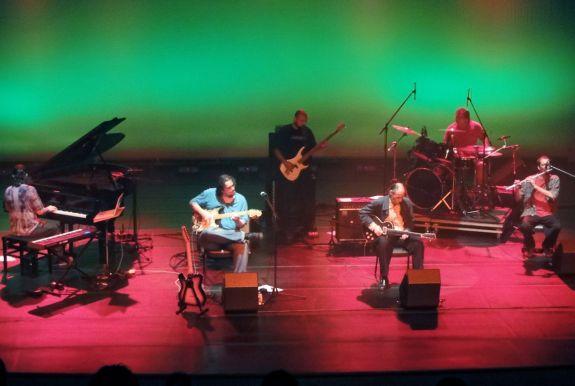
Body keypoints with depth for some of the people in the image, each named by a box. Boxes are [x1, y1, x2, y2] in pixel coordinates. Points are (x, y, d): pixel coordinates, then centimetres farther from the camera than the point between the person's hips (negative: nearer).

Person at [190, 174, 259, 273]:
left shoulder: (241, 200, 7)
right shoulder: (210, 194, 3)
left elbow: (243, 223, 8)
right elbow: (193, 202, 14)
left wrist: (238, 222, -17)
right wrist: (203, 212, -5)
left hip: (232, 236, 1)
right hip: (211, 239, -1)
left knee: (242, 246, -33)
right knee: (207, 233, -39)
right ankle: (243, 235, -26)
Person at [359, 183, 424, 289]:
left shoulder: (407, 203, 5)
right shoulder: (379, 202, -6)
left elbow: (410, 222, 13)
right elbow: (362, 213, -3)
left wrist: (406, 231, -8)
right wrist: (373, 226, -15)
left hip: (402, 236, 3)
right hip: (384, 235, -3)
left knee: (418, 244, -23)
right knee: (383, 243, -38)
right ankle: (384, 278, -27)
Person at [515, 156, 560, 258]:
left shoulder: (554, 179, 4)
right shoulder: (529, 179, 4)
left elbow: (553, 196, -13)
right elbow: (518, 199, 5)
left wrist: (535, 186, -18)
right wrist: (517, 188, -16)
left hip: (548, 213, 0)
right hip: (532, 212, 0)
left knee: (557, 226, -31)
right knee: (524, 226, -33)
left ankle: (547, 246, 1)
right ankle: (529, 246, 1)